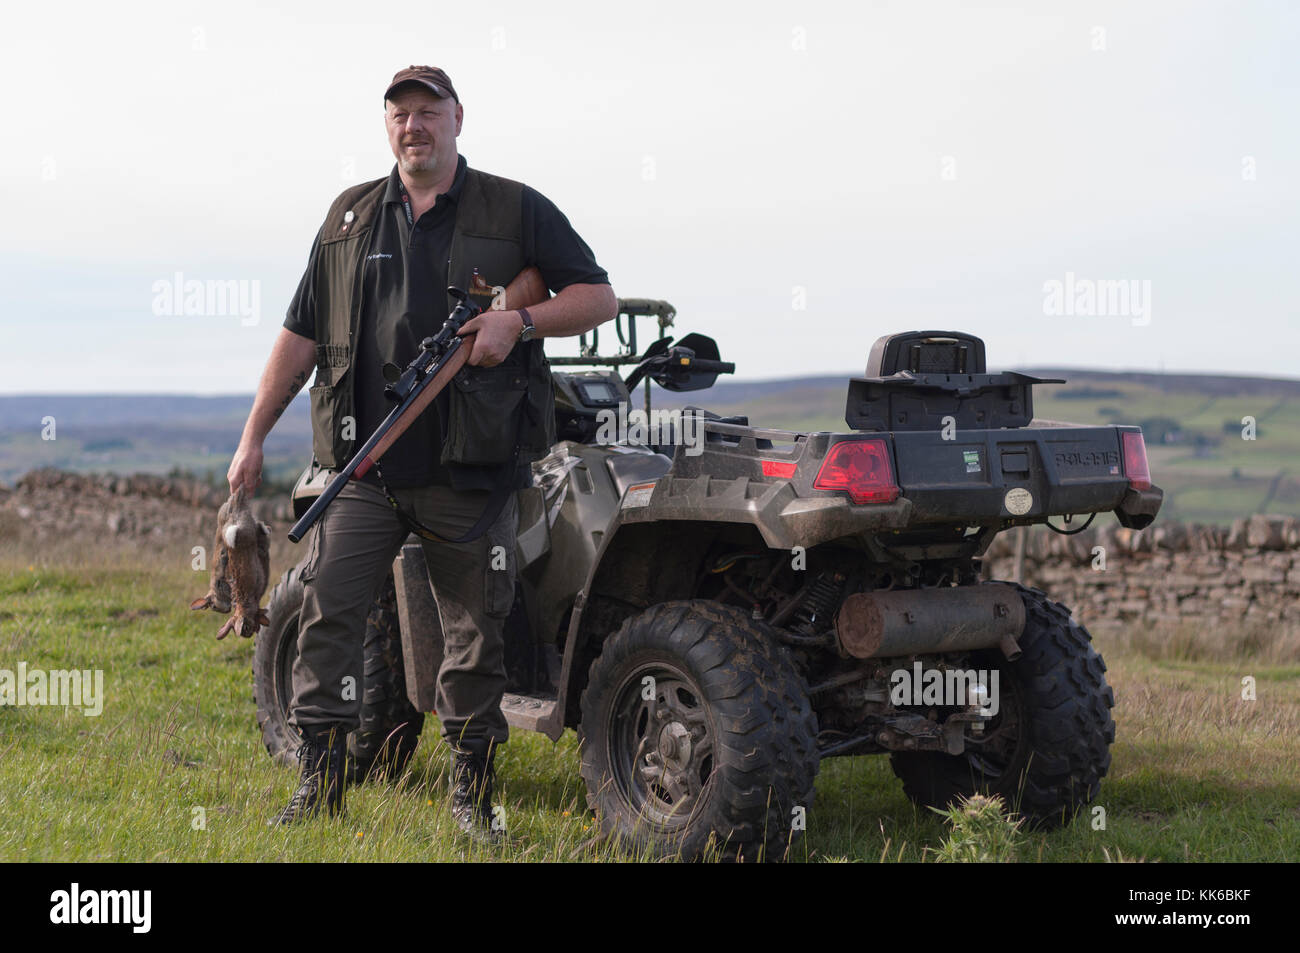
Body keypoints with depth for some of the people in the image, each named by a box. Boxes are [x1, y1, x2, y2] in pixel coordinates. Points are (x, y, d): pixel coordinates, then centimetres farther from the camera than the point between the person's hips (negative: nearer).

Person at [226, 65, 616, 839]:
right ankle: (320, 787, 3)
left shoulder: (516, 211, 6)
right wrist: (254, 437, 12)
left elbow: (599, 296, 4)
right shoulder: (350, 217, 14)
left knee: (477, 630, 4)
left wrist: (519, 321, -13)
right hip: (363, 463, 2)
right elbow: (302, 334, 16)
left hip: (470, 467, -2)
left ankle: (473, 793, 16)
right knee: (328, 610, -6)